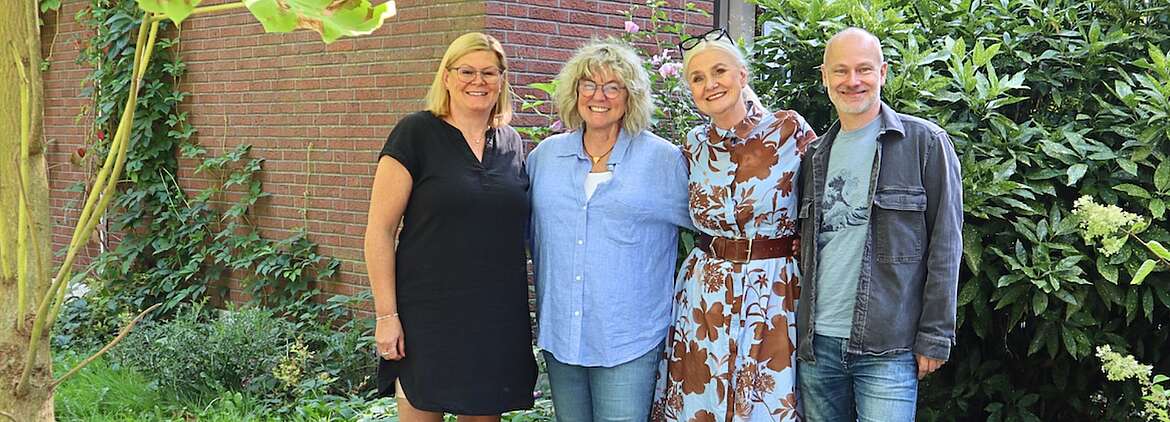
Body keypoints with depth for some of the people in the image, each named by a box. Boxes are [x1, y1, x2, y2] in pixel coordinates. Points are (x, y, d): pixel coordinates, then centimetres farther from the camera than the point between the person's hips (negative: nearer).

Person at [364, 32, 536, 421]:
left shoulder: (511, 143, 10)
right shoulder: (415, 133, -5)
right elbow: (379, 229, -7)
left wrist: (524, 310, 12)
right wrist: (386, 314, -12)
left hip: (497, 317, 5)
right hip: (428, 315, -4)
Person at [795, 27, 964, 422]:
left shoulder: (925, 143, -2)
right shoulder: (818, 154, 14)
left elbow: (945, 246, -5)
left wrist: (934, 337, -9)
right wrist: (802, 327, 9)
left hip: (887, 347, -5)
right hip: (816, 342, 5)